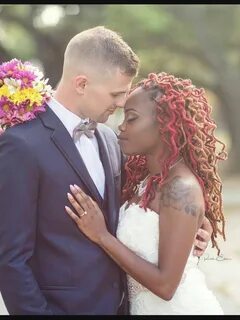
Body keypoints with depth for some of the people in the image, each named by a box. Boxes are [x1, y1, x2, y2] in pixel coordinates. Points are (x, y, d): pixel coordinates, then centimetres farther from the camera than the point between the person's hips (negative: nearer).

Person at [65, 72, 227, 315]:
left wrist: (101, 235, -22)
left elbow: (165, 284, -24)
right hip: (144, 305, 8)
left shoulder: (181, 187, -22)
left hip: (180, 306, -8)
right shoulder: (146, 177, 3)